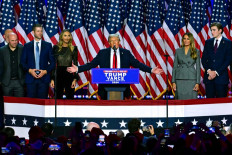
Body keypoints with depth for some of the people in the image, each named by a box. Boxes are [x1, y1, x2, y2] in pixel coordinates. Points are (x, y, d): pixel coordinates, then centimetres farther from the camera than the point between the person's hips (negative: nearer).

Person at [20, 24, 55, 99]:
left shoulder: (48, 45, 9)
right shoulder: (27, 46, 10)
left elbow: (52, 62, 7)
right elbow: (23, 62, 8)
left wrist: (45, 71, -8)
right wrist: (29, 70, -9)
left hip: (44, 78, 0)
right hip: (30, 78, 0)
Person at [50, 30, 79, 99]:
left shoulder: (73, 49, 4)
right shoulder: (56, 48, 4)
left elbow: (75, 64, 3)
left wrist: (75, 79, -6)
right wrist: (52, 79, -3)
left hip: (69, 75, 0)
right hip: (58, 75, 0)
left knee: (70, 98, 2)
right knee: (58, 98, 3)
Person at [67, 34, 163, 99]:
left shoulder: (126, 53, 8)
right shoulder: (102, 53, 7)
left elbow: (137, 64, 6)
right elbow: (91, 64, 6)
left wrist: (151, 70, -3)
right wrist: (78, 69, -5)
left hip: (121, 85, 0)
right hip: (106, 84, 0)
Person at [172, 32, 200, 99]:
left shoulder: (196, 52, 6)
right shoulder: (178, 51, 9)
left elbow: (198, 67, 4)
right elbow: (174, 67, 9)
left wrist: (197, 83, -4)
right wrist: (173, 82, 1)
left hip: (191, 80, -1)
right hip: (180, 80, 1)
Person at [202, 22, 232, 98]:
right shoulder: (208, 42, 13)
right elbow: (204, 59, 10)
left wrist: (216, 72, -12)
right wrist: (208, 71, -7)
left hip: (221, 76, -3)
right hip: (209, 77, 3)